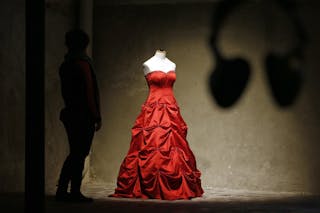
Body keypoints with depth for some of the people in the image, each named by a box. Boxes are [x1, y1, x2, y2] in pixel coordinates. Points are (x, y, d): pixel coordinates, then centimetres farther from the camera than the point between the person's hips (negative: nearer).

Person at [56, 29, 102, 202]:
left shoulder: (65, 65, 13)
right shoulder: (82, 63, -13)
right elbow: (88, 92, -15)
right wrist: (97, 116, -11)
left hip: (70, 113, 8)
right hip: (83, 115, -8)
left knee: (74, 153, 15)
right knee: (80, 154, -3)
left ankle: (62, 190, 14)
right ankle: (75, 192, -1)